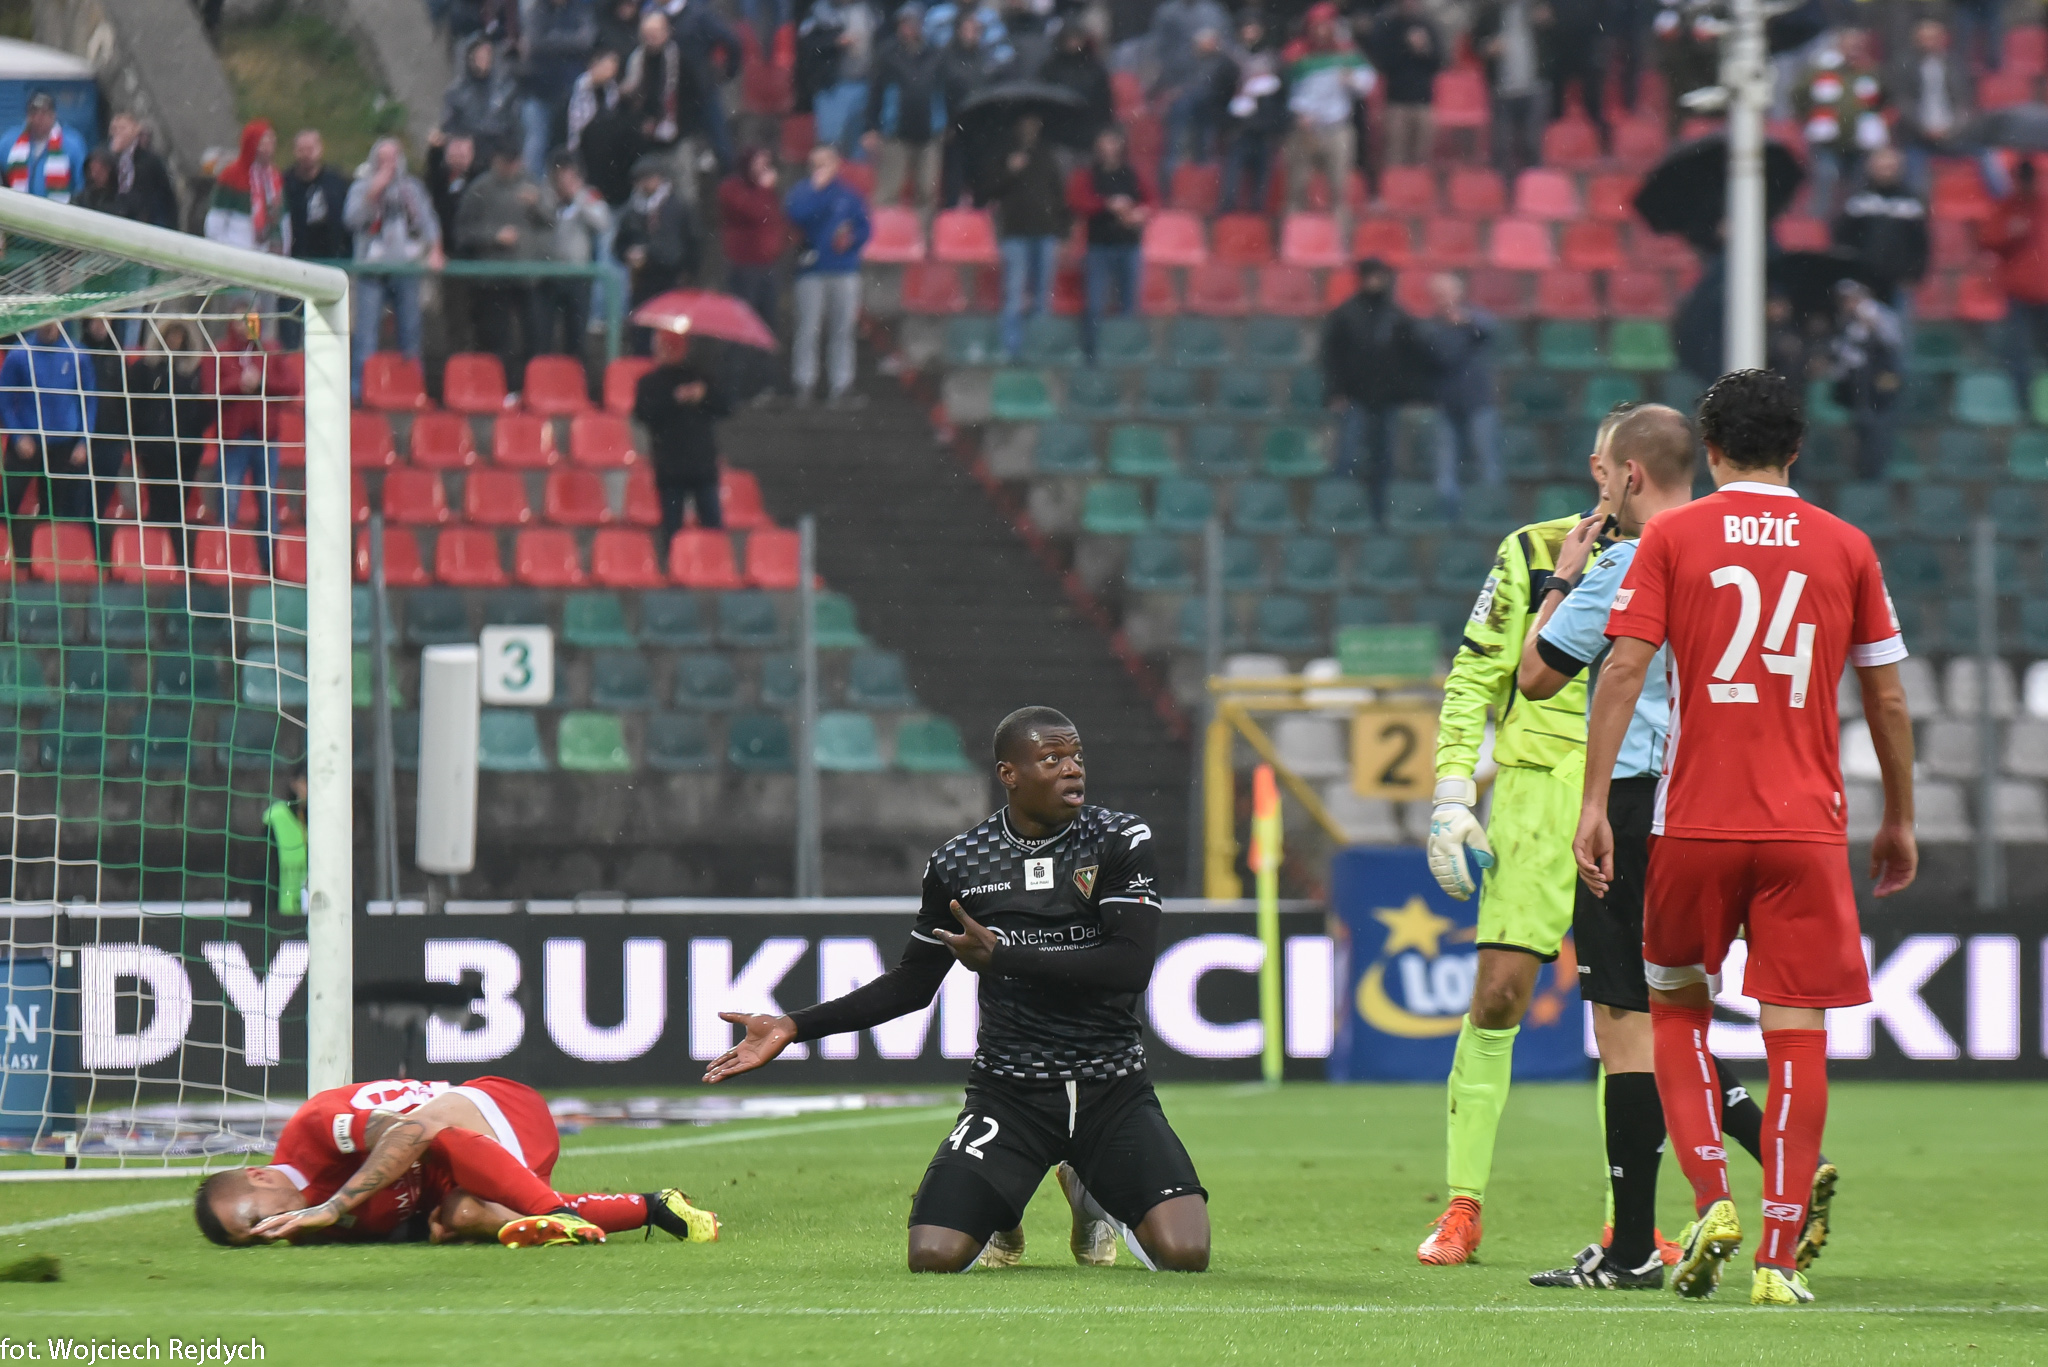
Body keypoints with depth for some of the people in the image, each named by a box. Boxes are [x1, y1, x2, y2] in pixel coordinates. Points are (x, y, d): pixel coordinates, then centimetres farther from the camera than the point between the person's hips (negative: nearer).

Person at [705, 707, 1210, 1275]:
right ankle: (998, 1209, 18)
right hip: (1008, 1093, 0)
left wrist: (1001, 956, -16)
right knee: (933, 1258, -21)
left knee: (1185, 1253, -20)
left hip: (1112, 1092, 0)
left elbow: (1132, 966, -16)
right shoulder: (960, 863, 2)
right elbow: (912, 984, 14)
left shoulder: (1120, 840, -3)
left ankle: (1093, 1197, 16)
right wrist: (795, 1028, 7)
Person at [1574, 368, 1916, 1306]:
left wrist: (1594, 802, -4)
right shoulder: (1845, 548, 7)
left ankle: (1711, 1199, 2)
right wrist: (1899, 822, 20)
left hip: (1696, 823, 0)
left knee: (1676, 1005, 19)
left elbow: (1623, 672, -6)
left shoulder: (1671, 537, 2)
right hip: (1807, 829, 0)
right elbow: (1888, 700, 10)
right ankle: (1778, 1257, -4)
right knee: (1796, 1037, 1)